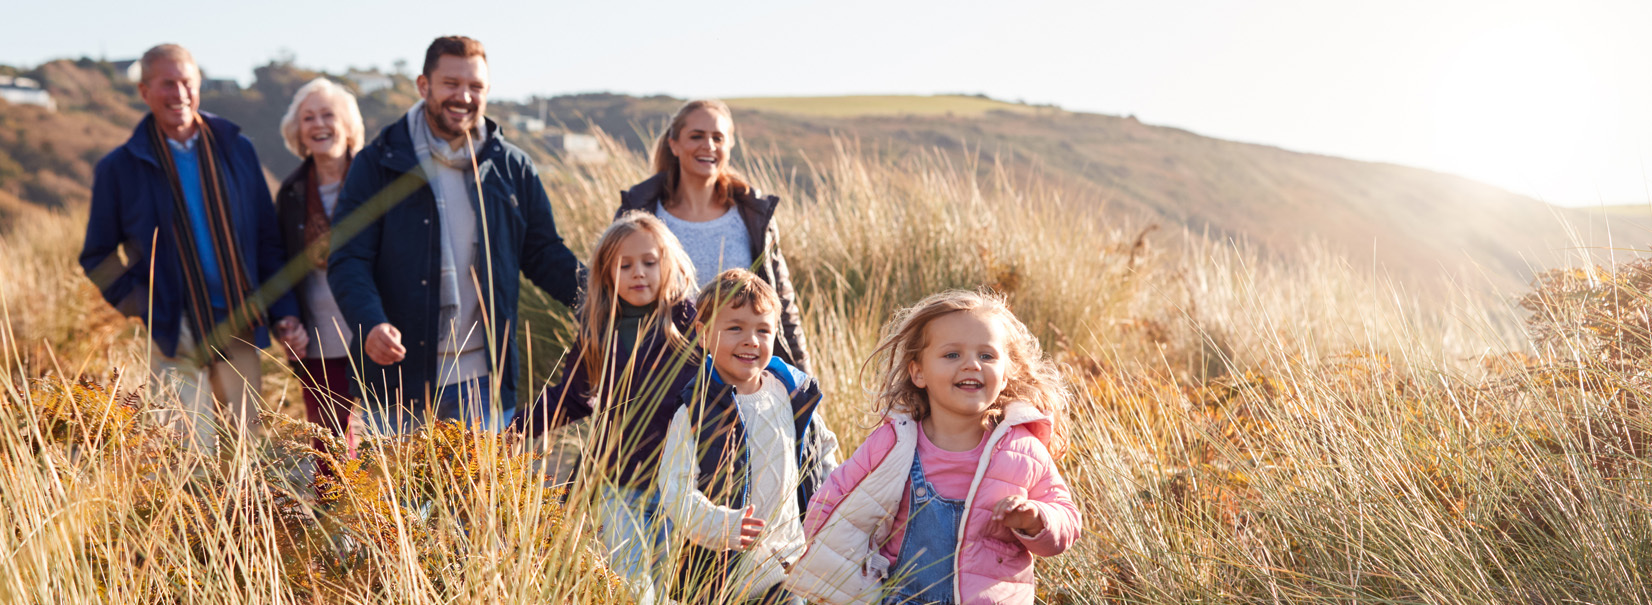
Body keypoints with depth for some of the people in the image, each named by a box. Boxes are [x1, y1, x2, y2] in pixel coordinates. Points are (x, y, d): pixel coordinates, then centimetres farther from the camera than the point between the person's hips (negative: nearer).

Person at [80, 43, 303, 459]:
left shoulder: (236, 149, 8)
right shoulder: (120, 168, 2)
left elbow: (267, 239, 11)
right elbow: (97, 258, 9)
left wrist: (284, 314, 4)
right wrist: (141, 306, -6)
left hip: (240, 329, 3)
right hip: (175, 334, -2)